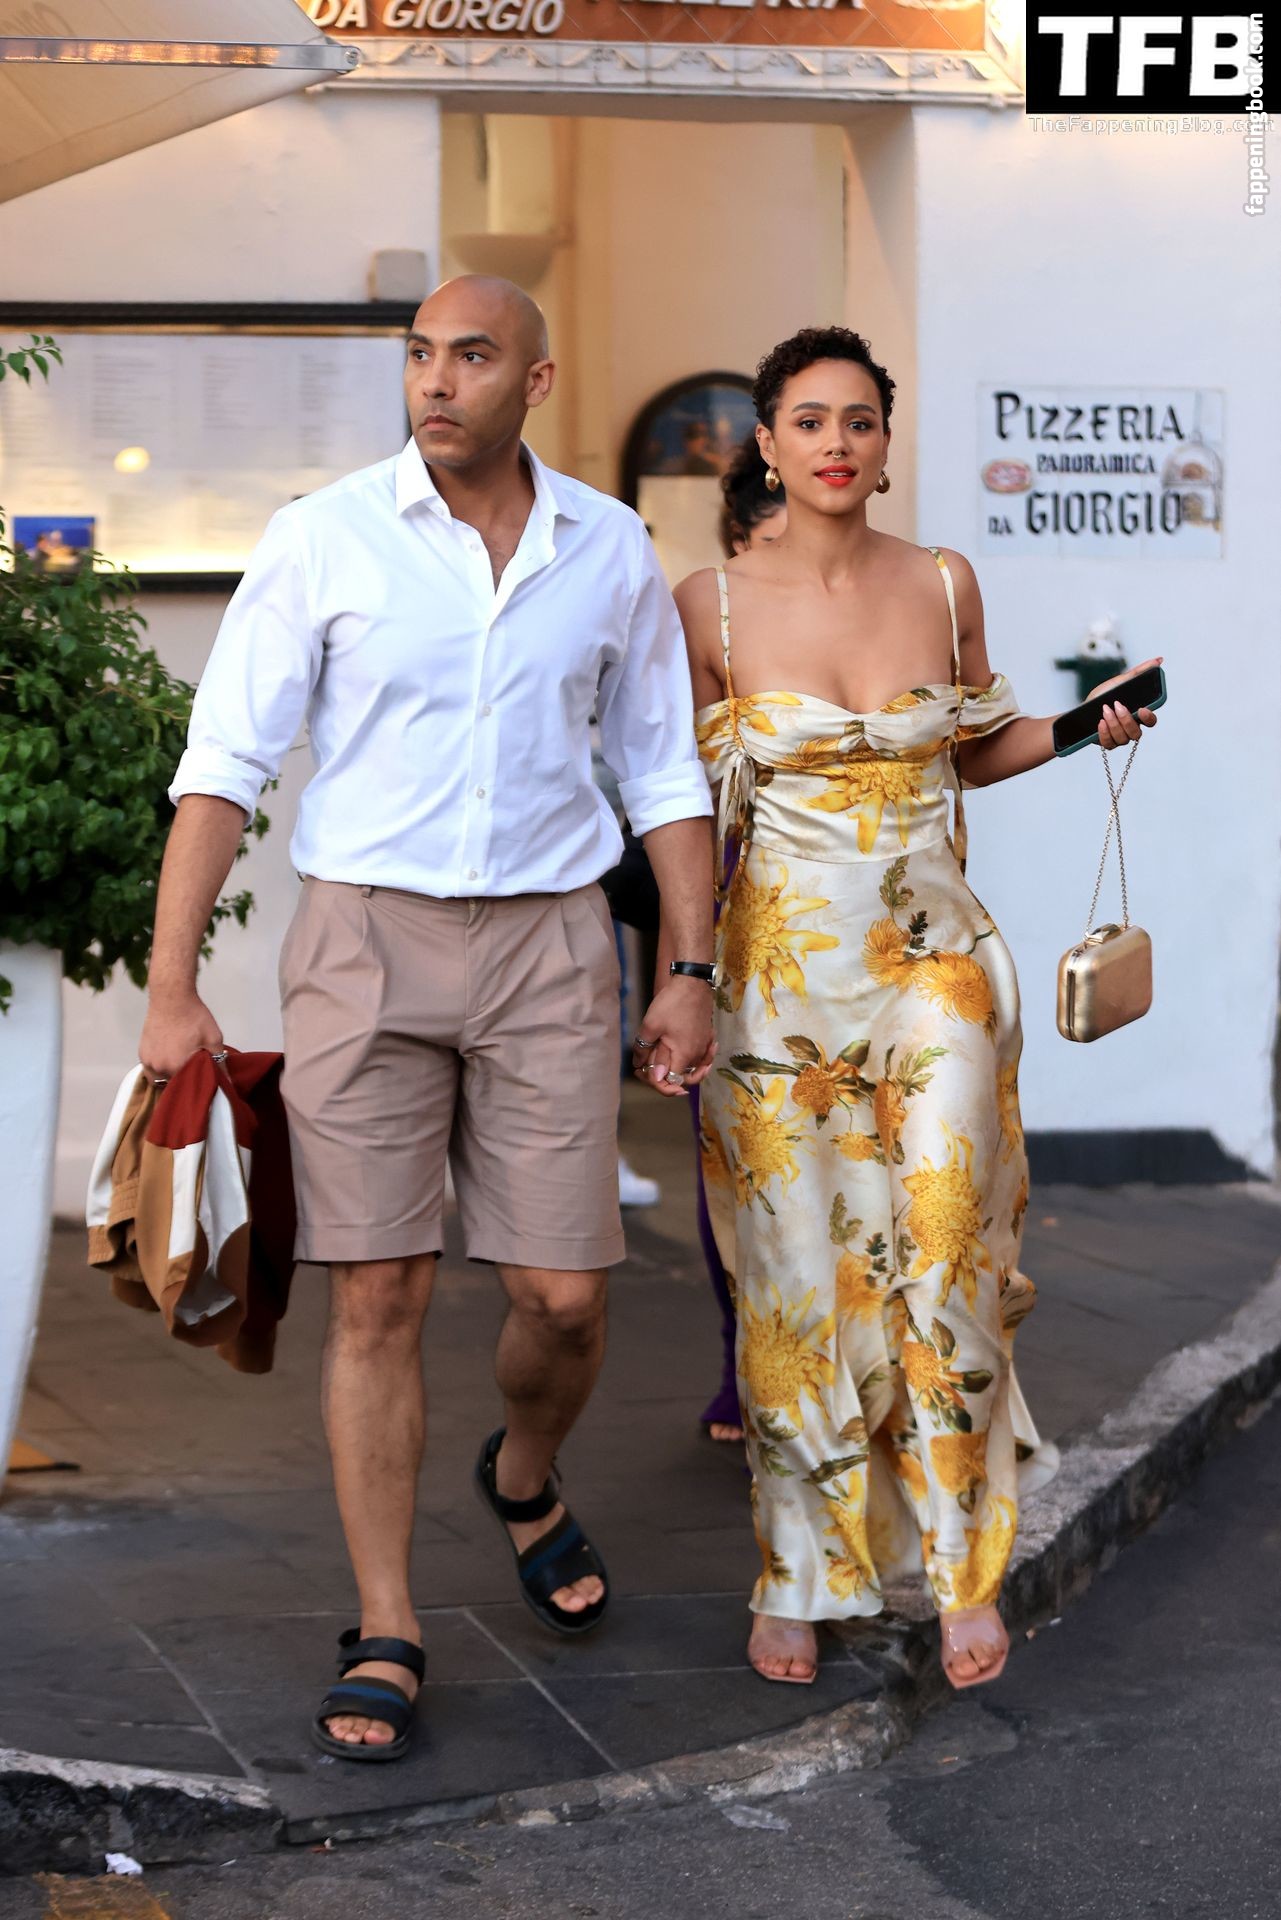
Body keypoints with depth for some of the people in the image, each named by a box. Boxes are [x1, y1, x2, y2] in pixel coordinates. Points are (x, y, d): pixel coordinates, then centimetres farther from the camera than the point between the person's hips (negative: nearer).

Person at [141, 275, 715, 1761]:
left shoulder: (610, 552, 4)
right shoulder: (325, 540, -4)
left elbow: (662, 773, 12)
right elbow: (225, 761, -4)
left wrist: (690, 972, 6)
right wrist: (171, 987, -8)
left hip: (547, 944, 2)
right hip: (365, 933, -2)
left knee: (563, 1295, 0)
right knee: (377, 1294, -3)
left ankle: (523, 1476, 34)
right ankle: (383, 1638, 7)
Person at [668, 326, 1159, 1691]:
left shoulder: (944, 585, 4)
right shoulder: (714, 605, -3)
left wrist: (1078, 729, 3)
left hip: (935, 965, 1)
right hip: (782, 974, -1)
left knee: (946, 1263, -5)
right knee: (796, 1278, 2)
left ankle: (963, 1569, 10)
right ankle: (799, 1577, 17)